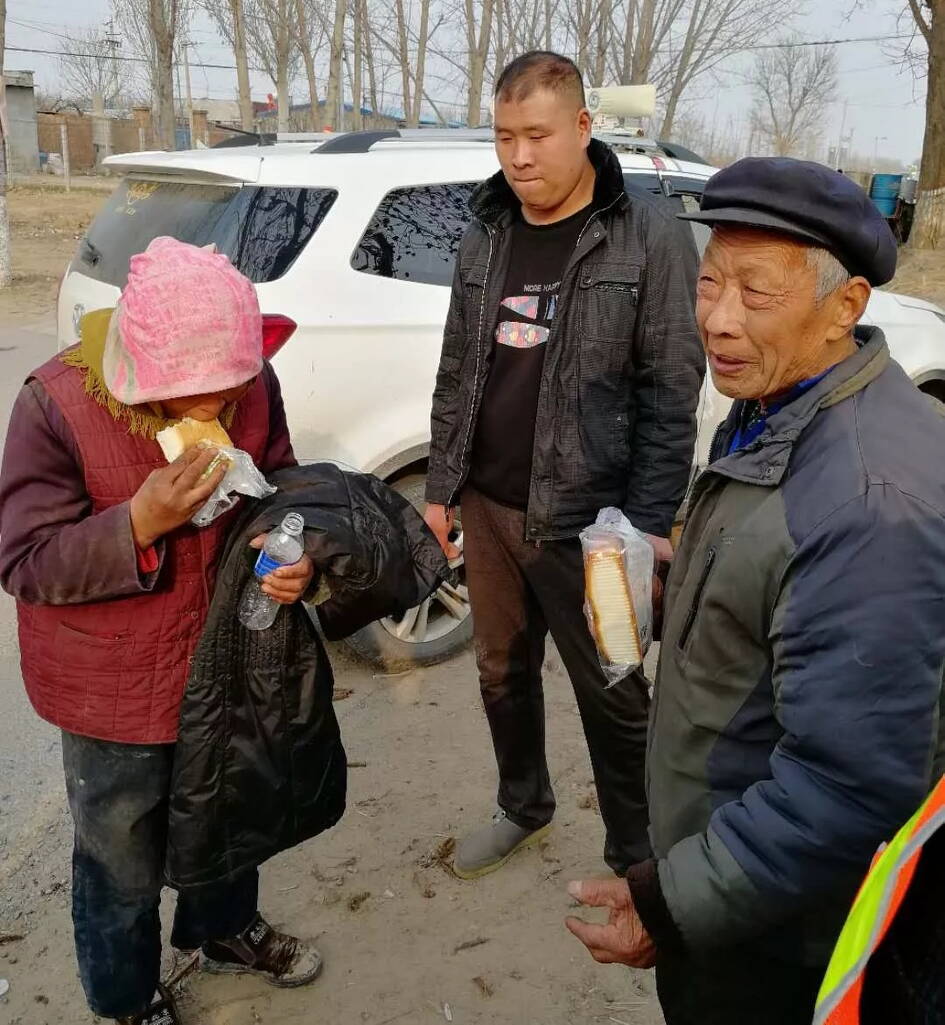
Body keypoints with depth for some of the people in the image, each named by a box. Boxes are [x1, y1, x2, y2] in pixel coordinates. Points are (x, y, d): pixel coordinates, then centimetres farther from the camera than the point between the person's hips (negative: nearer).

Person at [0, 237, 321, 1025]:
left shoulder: (252, 386, -14)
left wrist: (293, 547, -19)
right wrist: (139, 523, -36)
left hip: (226, 659, 4)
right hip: (113, 690, -4)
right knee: (124, 863, 17)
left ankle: (226, 929, 58)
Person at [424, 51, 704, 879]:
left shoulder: (650, 237, -8)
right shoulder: (485, 239, 8)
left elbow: (671, 392, -11)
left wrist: (650, 524, -15)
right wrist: (442, 484, 11)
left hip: (588, 521, -5)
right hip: (489, 508, 6)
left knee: (612, 698, 8)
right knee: (502, 672, 20)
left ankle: (635, 860, 29)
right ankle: (523, 807, 44)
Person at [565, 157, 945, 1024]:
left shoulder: (871, 498, -34)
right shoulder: (778, 403, -2)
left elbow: (851, 787, -32)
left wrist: (673, 903, -25)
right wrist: (681, 578, 4)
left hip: (768, 922, -8)